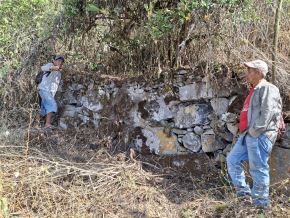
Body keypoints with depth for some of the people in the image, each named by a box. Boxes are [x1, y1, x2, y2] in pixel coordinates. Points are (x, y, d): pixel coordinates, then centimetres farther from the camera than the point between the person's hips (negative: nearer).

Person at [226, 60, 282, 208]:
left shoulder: (268, 88, -10)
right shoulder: (255, 90, 20)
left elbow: (268, 113, -21)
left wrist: (254, 131, -19)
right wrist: (245, 131, 17)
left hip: (260, 136, -10)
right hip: (248, 135, 10)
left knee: (258, 169, -2)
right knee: (232, 160, 11)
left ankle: (260, 203, 11)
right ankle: (244, 192, 19)